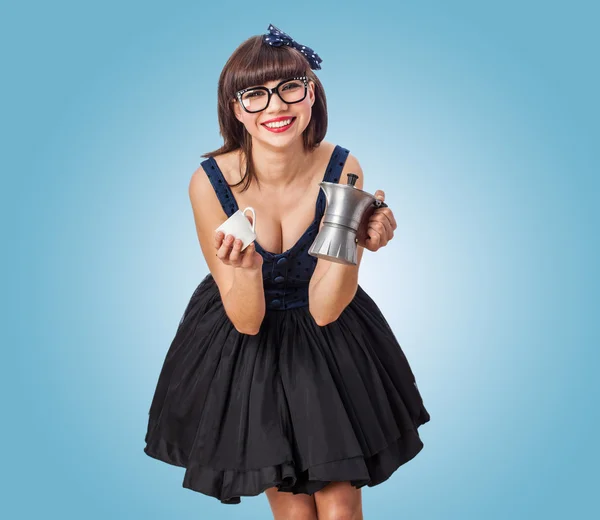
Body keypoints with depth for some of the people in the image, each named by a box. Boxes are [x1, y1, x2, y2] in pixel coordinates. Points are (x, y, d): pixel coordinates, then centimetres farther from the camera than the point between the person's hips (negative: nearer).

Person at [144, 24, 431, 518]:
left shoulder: (342, 169, -19)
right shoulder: (210, 182, -22)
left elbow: (324, 309, -17)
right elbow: (246, 321, -18)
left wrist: (354, 244, -33)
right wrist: (246, 268, -38)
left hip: (330, 344, 1)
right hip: (242, 350, 0)